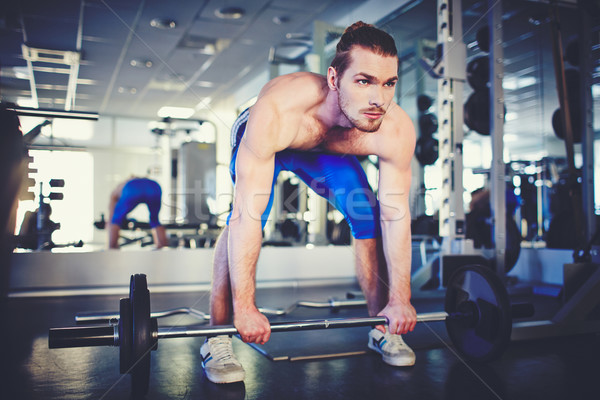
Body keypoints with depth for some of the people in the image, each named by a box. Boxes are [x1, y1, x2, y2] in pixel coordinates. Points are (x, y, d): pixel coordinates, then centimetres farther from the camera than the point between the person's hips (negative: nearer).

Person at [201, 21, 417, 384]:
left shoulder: (397, 130, -34)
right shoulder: (277, 111, -45)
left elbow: (396, 214, -22)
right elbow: (247, 216, -43)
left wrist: (400, 299, -16)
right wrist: (245, 307, -40)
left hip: (327, 150, 3)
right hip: (260, 141, -3)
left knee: (370, 219, -8)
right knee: (243, 222, -26)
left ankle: (382, 329, 11)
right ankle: (218, 338, -11)